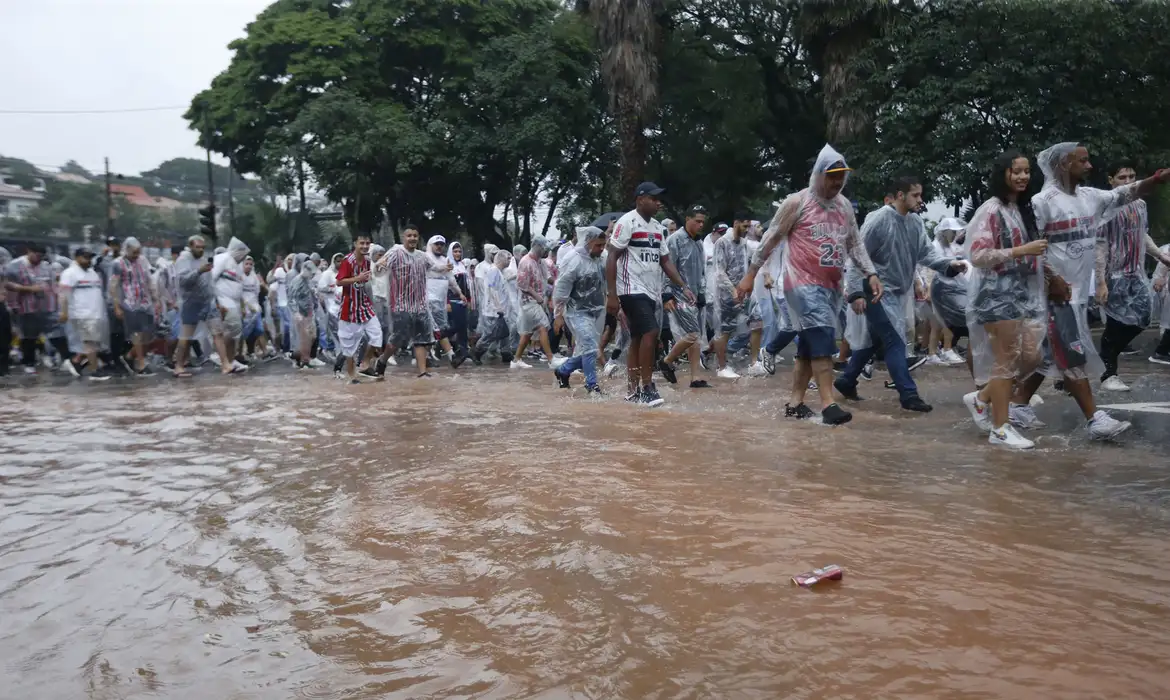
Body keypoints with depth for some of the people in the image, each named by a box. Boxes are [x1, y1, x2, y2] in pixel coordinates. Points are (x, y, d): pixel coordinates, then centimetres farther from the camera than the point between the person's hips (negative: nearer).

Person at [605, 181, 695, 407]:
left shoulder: (657, 227, 14)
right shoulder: (627, 222, -10)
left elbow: (665, 261, 18)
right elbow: (611, 258, -12)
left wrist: (683, 287, 7)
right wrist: (611, 295, -17)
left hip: (651, 292, 8)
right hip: (632, 291, -8)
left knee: (638, 339, 10)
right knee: (651, 332, -19)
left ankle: (634, 392, 15)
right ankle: (647, 387, -11)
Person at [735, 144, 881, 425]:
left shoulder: (845, 206, 11)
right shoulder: (797, 202, -7)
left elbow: (855, 244, 15)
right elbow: (771, 239, -4)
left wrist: (871, 274, 3)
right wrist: (751, 275, -3)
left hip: (831, 286, 7)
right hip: (803, 283, -7)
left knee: (810, 345, 8)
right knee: (822, 339, -18)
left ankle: (795, 402, 15)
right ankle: (828, 404, -18)